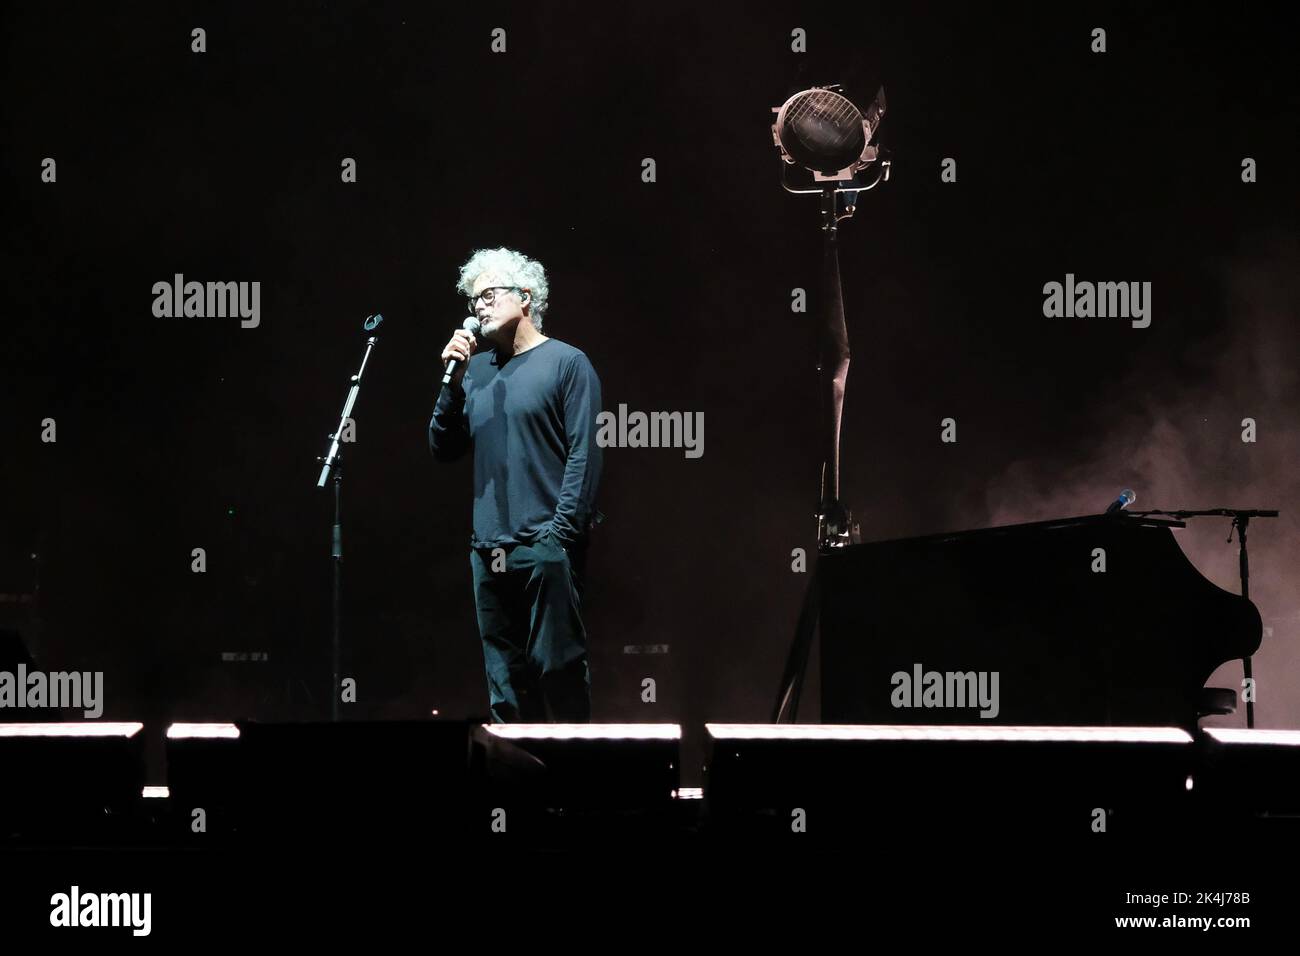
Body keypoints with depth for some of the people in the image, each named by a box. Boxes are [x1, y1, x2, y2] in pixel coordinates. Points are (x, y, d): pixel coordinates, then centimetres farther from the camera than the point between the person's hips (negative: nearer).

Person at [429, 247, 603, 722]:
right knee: (504, 676, 7)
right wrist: (454, 382, 1)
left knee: (558, 665, -6)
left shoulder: (566, 363, -1)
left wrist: (562, 532, -14)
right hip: (488, 551, 6)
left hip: (545, 546, -6)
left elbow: (585, 455, -7)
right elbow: (443, 449, 13)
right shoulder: (477, 369, 15)